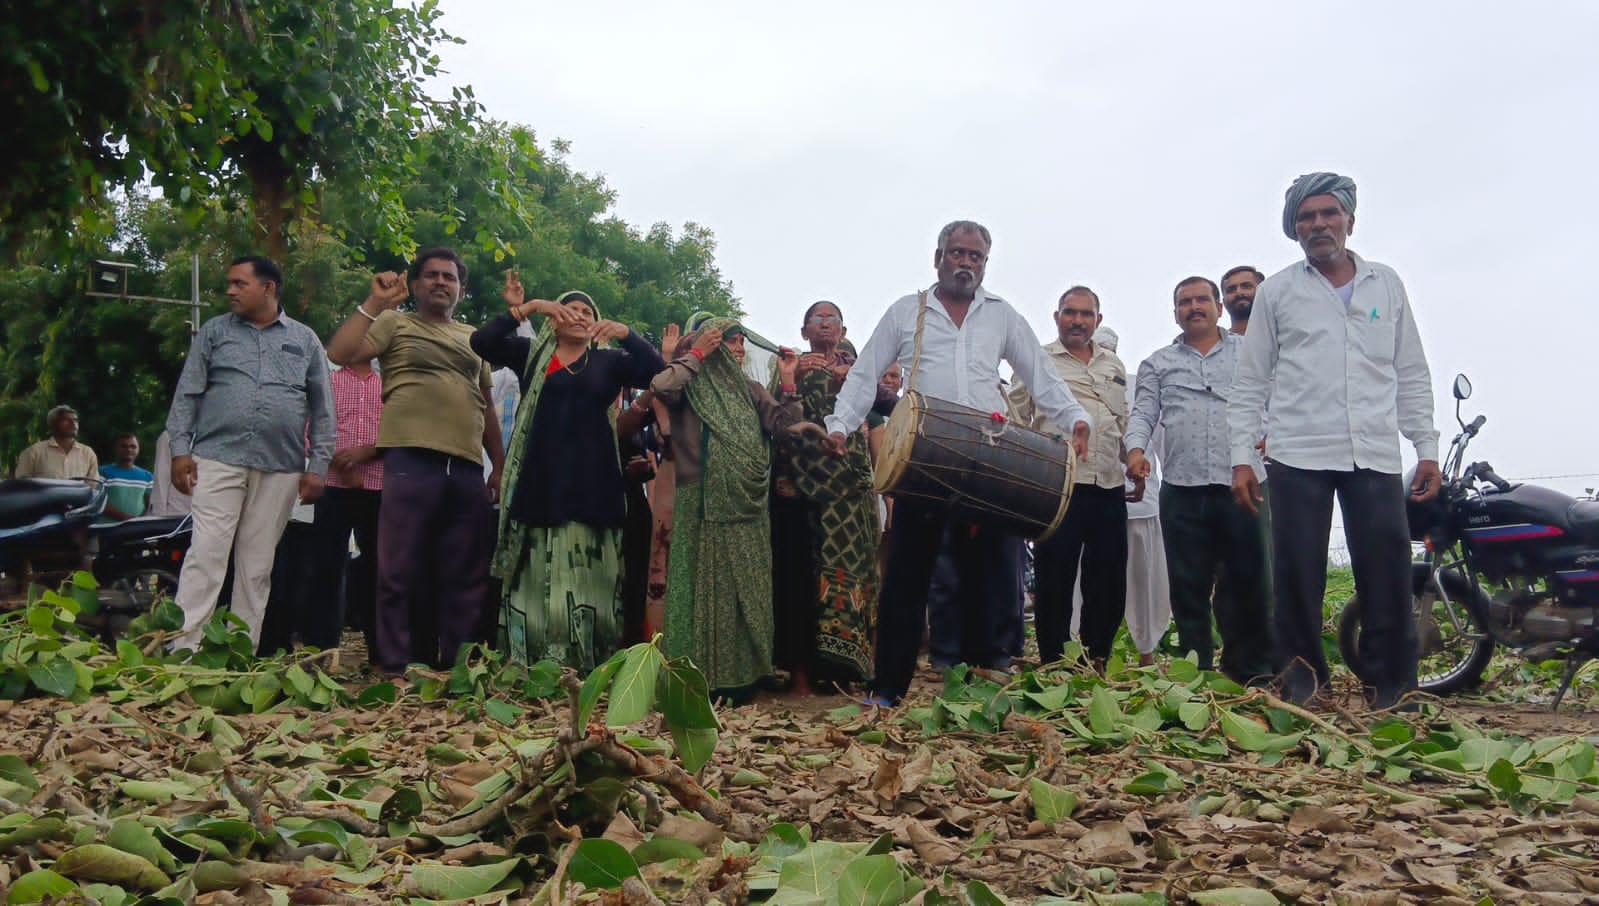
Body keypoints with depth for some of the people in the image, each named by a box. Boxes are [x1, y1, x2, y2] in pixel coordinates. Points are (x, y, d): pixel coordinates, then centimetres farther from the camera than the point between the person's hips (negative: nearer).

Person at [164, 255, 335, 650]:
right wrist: (181, 449, -2)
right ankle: (183, 646, -8)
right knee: (206, 554, -9)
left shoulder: (305, 340, 11)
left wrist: (317, 466, 3)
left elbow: (322, 409, 10)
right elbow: (188, 393, 9)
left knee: (257, 565, 4)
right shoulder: (214, 332, 12)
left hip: (281, 468, 1)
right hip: (219, 457, -1)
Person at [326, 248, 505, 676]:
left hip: (467, 468, 5)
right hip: (412, 461, -4)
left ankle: (453, 665, 14)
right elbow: (340, 354, -5)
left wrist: (499, 466, 17)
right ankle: (395, 668, 5)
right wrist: (374, 303, -6)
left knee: (466, 577, 6)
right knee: (401, 572, -2)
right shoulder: (394, 323, 10)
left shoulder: (473, 338, 23)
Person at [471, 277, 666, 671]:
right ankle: (531, 668, 4)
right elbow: (481, 341, 0)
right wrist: (526, 307, -6)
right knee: (538, 573, -2)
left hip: (590, 481, 0)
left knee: (586, 577, -1)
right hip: (540, 479, 0)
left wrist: (626, 334, -15)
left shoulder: (610, 361, 14)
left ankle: (586, 670, 2)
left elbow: (656, 370, -1)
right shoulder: (531, 354, 14)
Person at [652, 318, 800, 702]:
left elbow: (781, 424, 8)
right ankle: (701, 678, 1)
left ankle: (740, 677, 12)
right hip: (703, 505, -5)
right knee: (704, 587, -4)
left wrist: (788, 382, -1)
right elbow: (661, 387, -18)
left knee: (745, 589, 5)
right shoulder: (692, 386, 4)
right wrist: (697, 354, -8)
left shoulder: (750, 390, 18)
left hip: (746, 506, 5)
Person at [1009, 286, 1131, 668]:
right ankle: (1053, 665, 8)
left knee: (1109, 580, 7)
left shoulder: (1114, 365, 20)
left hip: (1109, 485, 5)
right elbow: (1015, 421, 4)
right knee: (1055, 581, 0)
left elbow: (1125, 423, 24)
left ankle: (1096, 662, 19)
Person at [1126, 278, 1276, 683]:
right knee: (1188, 587, 5)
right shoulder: (1157, 363, 16)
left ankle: (1252, 672, 10)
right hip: (1182, 488, 1)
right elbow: (1143, 413, 9)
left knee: (1248, 581, 0)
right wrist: (1136, 448, -11)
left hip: (1241, 483, -1)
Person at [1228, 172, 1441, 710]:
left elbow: (1412, 376, 16)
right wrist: (1242, 457, -1)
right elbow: (1250, 384, 7)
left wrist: (1427, 448, 8)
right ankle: (1302, 675, 12)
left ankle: (1391, 684, 9)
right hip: (1297, 456, -1)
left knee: (1388, 574, -2)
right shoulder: (1277, 291, 9)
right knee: (1298, 574, -1)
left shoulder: (1386, 285, 15)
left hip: (1375, 456, 2)